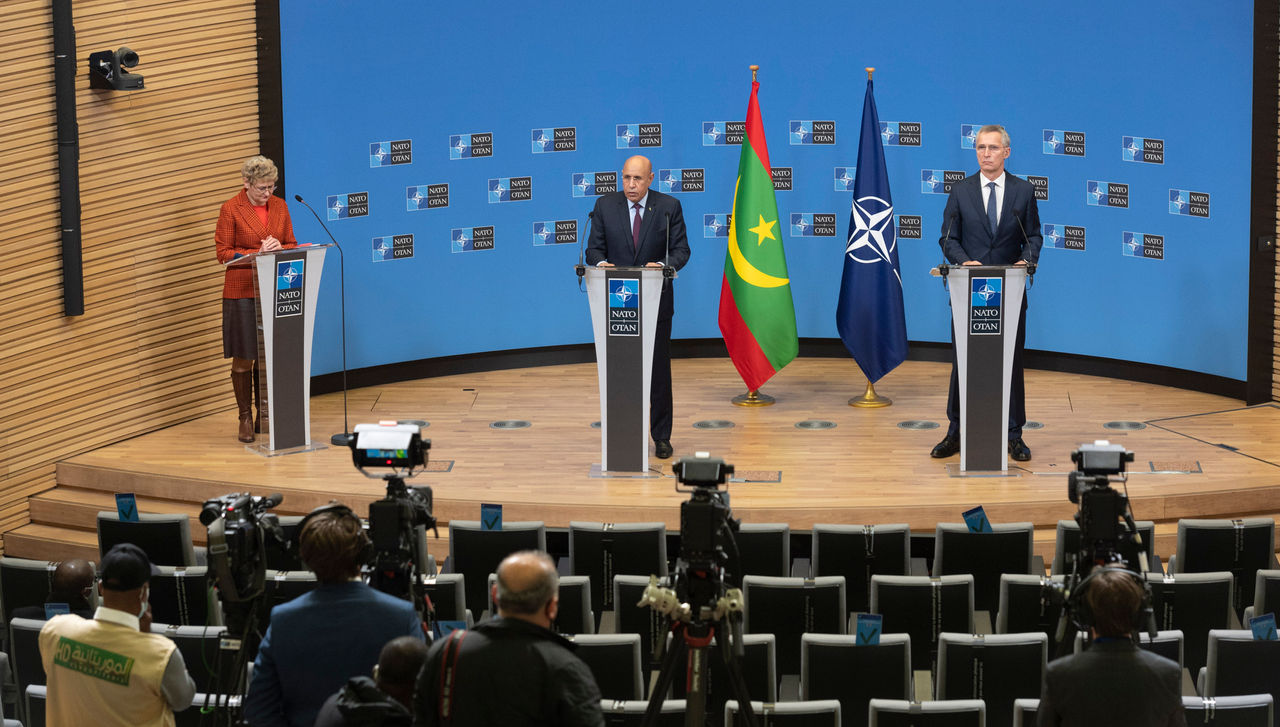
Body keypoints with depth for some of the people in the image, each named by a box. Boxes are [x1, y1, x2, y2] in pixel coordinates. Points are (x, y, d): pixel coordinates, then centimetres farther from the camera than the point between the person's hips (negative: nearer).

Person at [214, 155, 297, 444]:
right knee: (243, 357, 0)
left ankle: (265, 415, 16)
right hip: (242, 292, -4)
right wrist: (258, 253, -18)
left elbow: (292, 244, 14)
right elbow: (222, 252, -6)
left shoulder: (279, 206, 8)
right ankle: (245, 418, 8)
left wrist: (279, 248, -10)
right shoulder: (231, 209, -5)